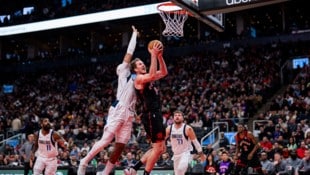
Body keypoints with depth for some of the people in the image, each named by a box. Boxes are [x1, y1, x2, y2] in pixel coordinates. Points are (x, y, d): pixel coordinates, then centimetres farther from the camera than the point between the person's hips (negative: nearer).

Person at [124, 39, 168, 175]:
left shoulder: (147, 78, 19)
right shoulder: (139, 78, -8)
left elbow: (164, 72, 23)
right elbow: (152, 75, -28)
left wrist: (160, 56, 11)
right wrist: (153, 55, -23)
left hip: (156, 115, 10)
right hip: (150, 115, -10)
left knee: (160, 148, 13)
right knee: (158, 147, -11)